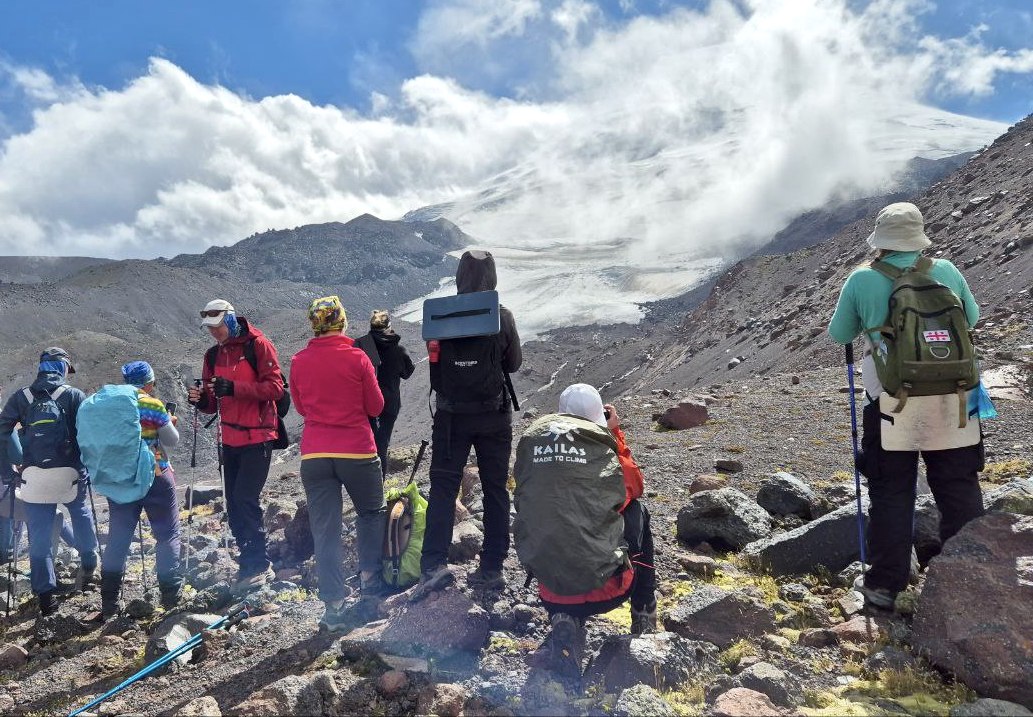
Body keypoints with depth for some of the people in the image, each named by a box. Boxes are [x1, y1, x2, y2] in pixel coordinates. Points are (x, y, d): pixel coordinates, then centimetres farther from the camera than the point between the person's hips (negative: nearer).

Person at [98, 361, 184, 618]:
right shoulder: (153, 406, -10)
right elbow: (172, 441, -3)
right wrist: (170, 423, 16)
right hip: (155, 477, -4)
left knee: (117, 538, 10)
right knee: (167, 534, 7)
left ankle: (109, 603, 12)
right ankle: (171, 594, 7)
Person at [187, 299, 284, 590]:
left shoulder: (258, 345, -7)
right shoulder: (213, 355, 13)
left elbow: (275, 387, -15)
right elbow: (214, 403, 17)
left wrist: (234, 388, -25)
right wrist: (201, 400, -7)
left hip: (257, 437, -7)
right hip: (229, 440, 7)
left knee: (245, 498, -13)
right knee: (234, 505, 9)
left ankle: (258, 565, -1)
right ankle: (255, 565, 19)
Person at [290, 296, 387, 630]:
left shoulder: (298, 362, 1)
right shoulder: (357, 358, -8)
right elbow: (375, 406, 1)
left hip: (314, 455, 2)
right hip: (357, 452, -2)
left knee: (324, 530, 7)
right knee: (372, 512, 23)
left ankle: (334, 606, 8)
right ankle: (369, 578, 23)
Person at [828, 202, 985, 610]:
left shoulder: (862, 280, -6)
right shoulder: (946, 271, 1)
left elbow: (839, 336, 5)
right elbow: (972, 318, 16)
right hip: (951, 399, 2)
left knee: (892, 492, 8)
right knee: (960, 490, 13)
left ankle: (885, 585, 14)